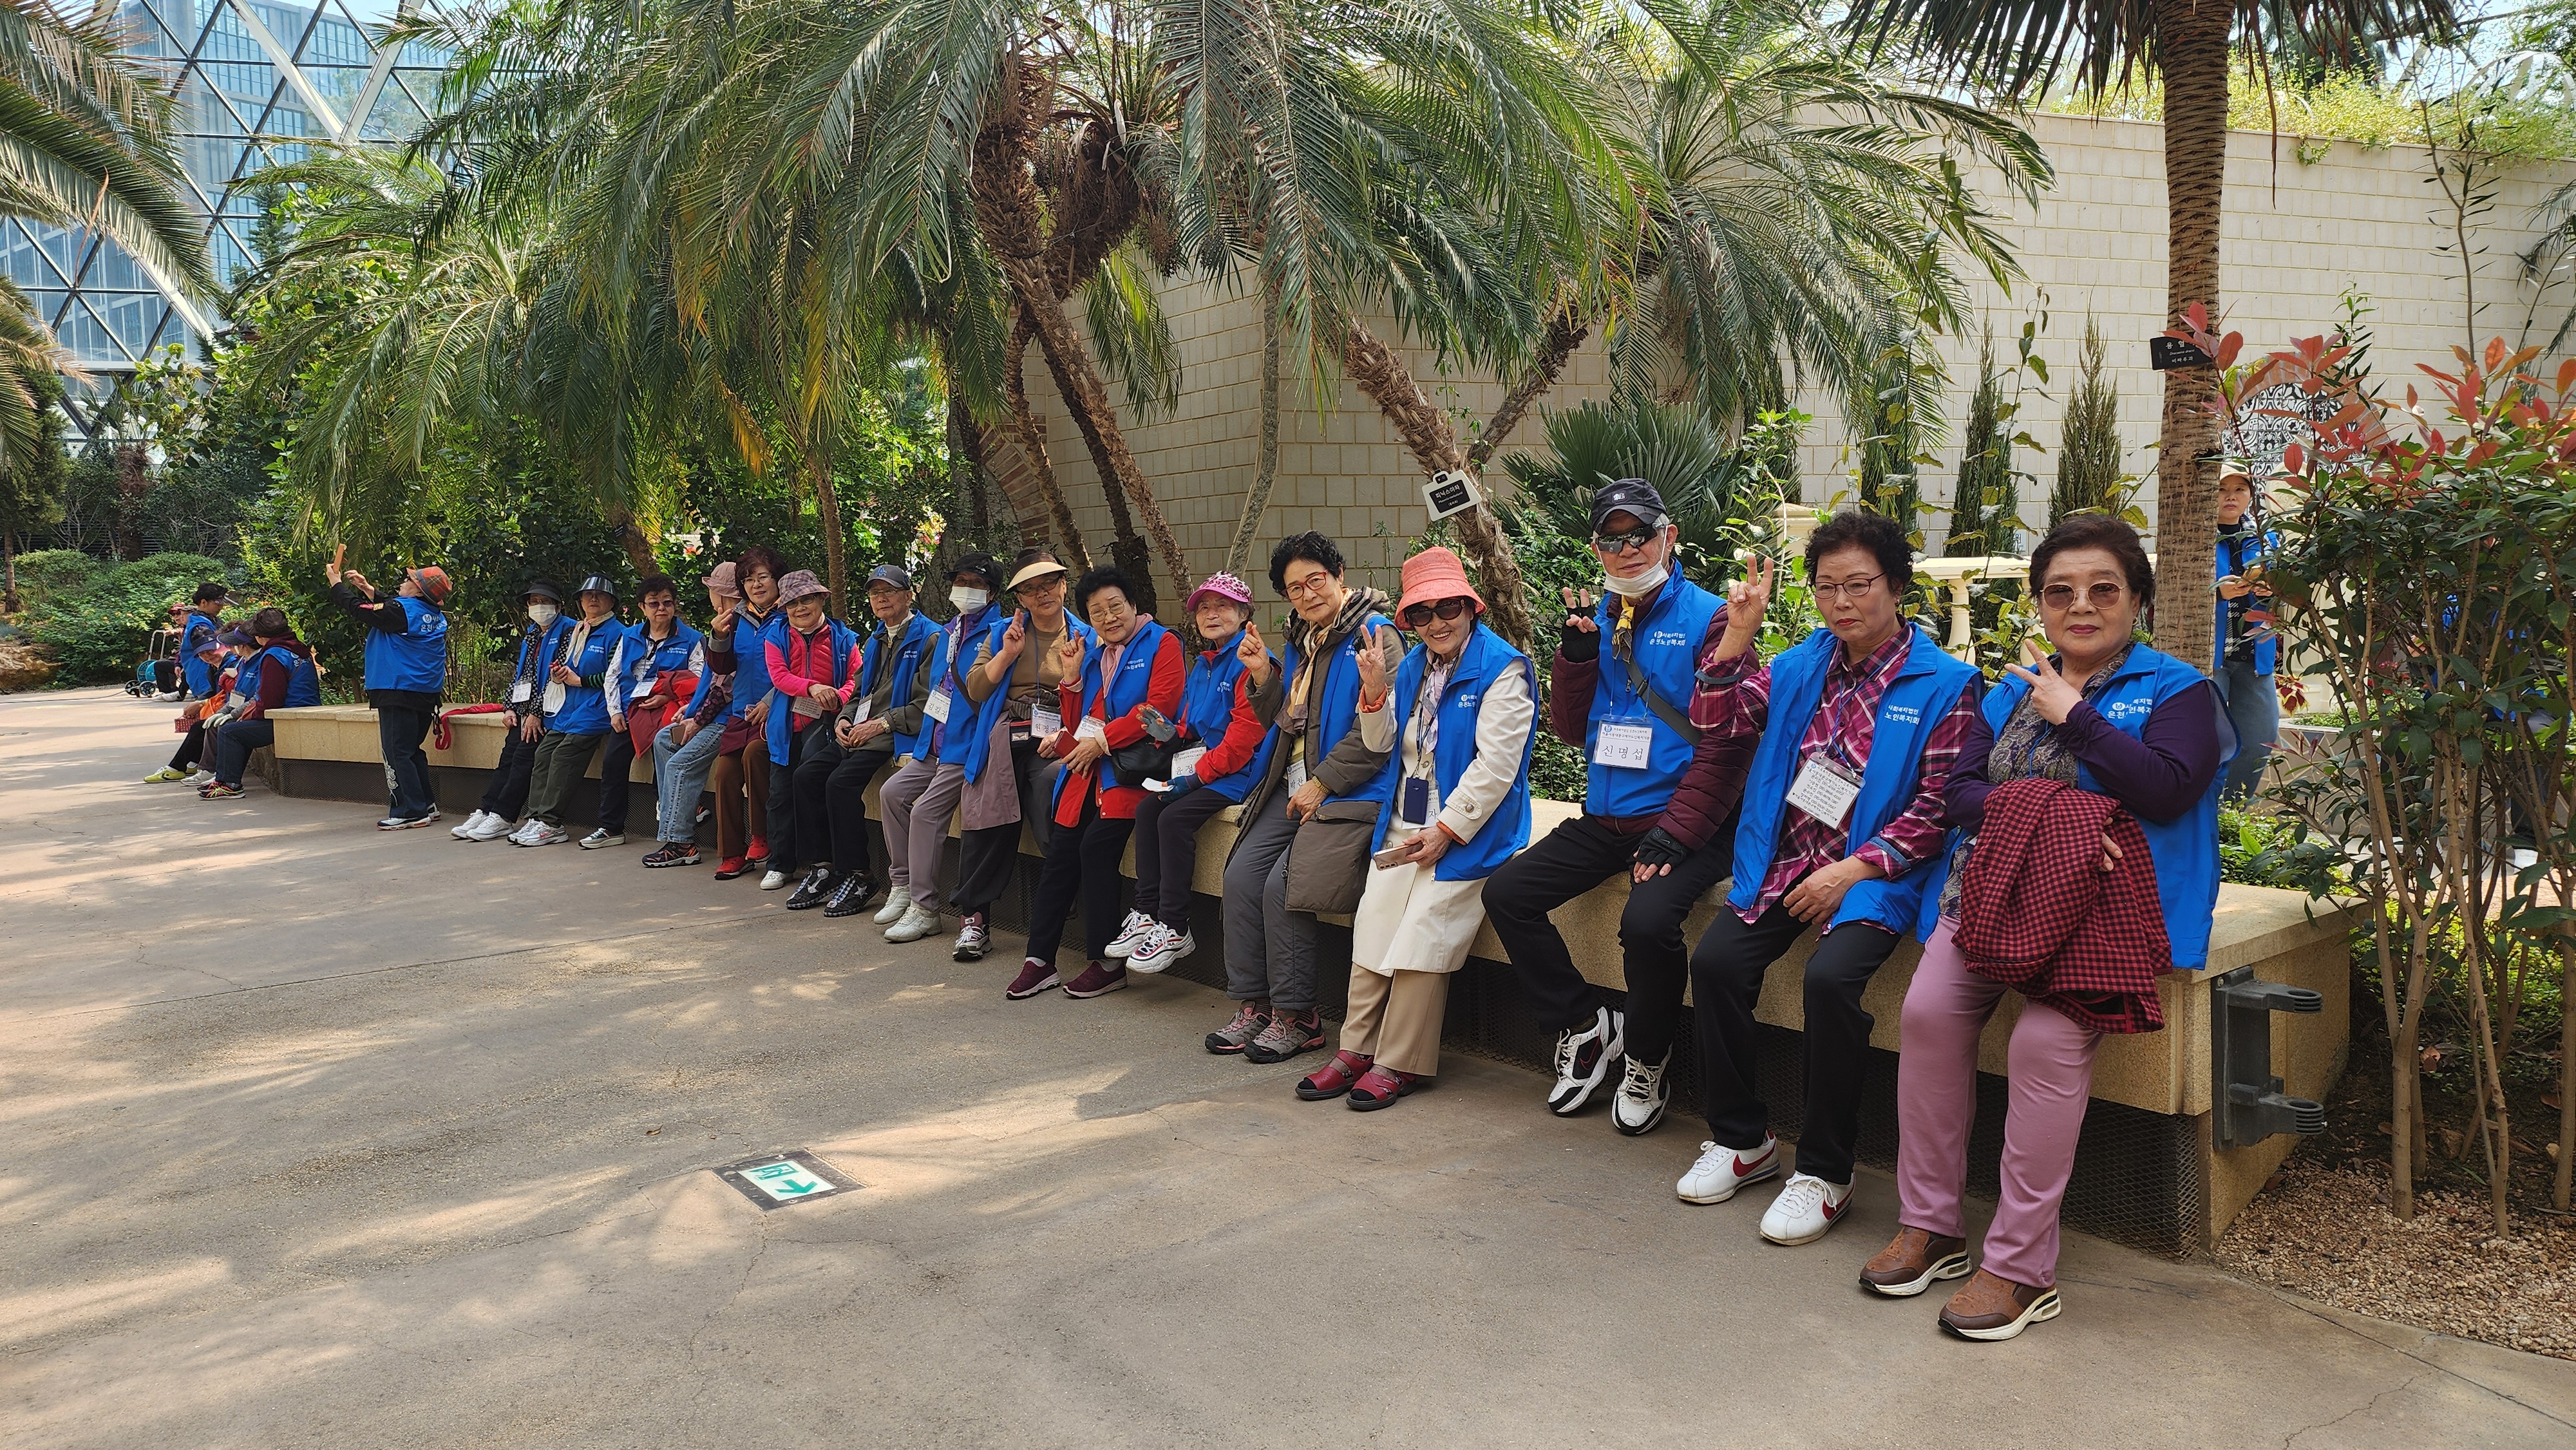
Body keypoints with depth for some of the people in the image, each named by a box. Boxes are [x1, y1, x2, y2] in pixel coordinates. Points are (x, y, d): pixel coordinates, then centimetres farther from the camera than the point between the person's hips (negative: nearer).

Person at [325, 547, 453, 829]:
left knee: (397, 753, -4)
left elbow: (359, 610, -4)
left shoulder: (402, 611, -14)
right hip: (426, 693, 9)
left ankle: (410, 812, -4)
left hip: (398, 692, -9)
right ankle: (427, 806, 19)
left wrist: (337, 583, 11)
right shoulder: (436, 615, 9)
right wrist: (368, 589, 27)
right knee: (411, 750, 18)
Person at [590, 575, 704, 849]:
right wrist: (614, 711, 4)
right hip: (629, 710, 5)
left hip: (663, 708, -5)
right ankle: (611, 828, 5)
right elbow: (612, 675, 17)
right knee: (613, 762, -6)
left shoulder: (691, 640, 3)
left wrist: (666, 697, -17)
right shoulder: (629, 638, 16)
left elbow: (697, 684, -4)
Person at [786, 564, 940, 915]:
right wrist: (844, 720, 5)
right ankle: (821, 869, -3)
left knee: (841, 782, -26)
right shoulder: (874, 641, 22)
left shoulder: (929, 639, -6)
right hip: (858, 734, 9)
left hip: (898, 737, -8)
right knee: (806, 775, -10)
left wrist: (881, 724, -15)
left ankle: (856, 877, -16)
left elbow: (927, 705, -14)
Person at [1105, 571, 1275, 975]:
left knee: (1175, 817, -24)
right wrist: (1171, 734, -5)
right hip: (1200, 765, 9)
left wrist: (1199, 774, -19)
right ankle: (1148, 915, -5)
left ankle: (1175, 930, -16)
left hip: (1239, 772, -9)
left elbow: (1246, 730, -19)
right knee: (1147, 809, -8)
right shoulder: (1201, 665, 17)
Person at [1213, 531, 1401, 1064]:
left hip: (1350, 794, -8)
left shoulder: (1375, 635, -9)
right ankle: (1252, 1005, 3)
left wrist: (1321, 785, -15)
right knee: (1241, 875, -8)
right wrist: (1263, 676, 5)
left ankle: (1295, 1017, -7)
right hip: (1294, 786, 8)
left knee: (1282, 884, -21)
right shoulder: (1302, 642, 17)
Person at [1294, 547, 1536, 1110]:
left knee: (1422, 933, -15)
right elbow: (1383, 745, 16)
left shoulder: (1501, 668, -9)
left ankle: (1397, 1063, -6)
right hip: (1403, 825, 7)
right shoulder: (1414, 665, 13)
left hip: (1468, 830, -6)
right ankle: (1357, 1049, 2)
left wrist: (1445, 831, -17)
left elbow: (1495, 766, -15)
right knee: (1372, 922, -5)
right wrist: (1374, 692, -3)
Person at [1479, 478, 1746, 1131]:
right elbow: (1571, 730, 11)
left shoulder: (1708, 619, -7)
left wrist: (1676, 834, -19)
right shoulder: (1595, 621, 12)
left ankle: (1647, 1060, -2)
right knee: (1505, 891, -5)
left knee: (1647, 920, -31)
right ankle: (1585, 1026, 10)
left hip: (1684, 824, -6)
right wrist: (1575, 655, -6)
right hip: (1605, 819, 7)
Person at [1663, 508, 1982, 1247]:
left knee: (1831, 978, -30)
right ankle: (1741, 1139, 4)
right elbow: (1716, 720, 6)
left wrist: (1853, 870, -15)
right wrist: (1740, 630, -4)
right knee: (1715, 962, -18)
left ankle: (1825, 1171, -11)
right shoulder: (1804, 663, 12)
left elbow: (1937, 809, -7)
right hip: (1783, 863, 5)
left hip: (1873, 874, -5)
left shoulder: (1945, 684, -4)